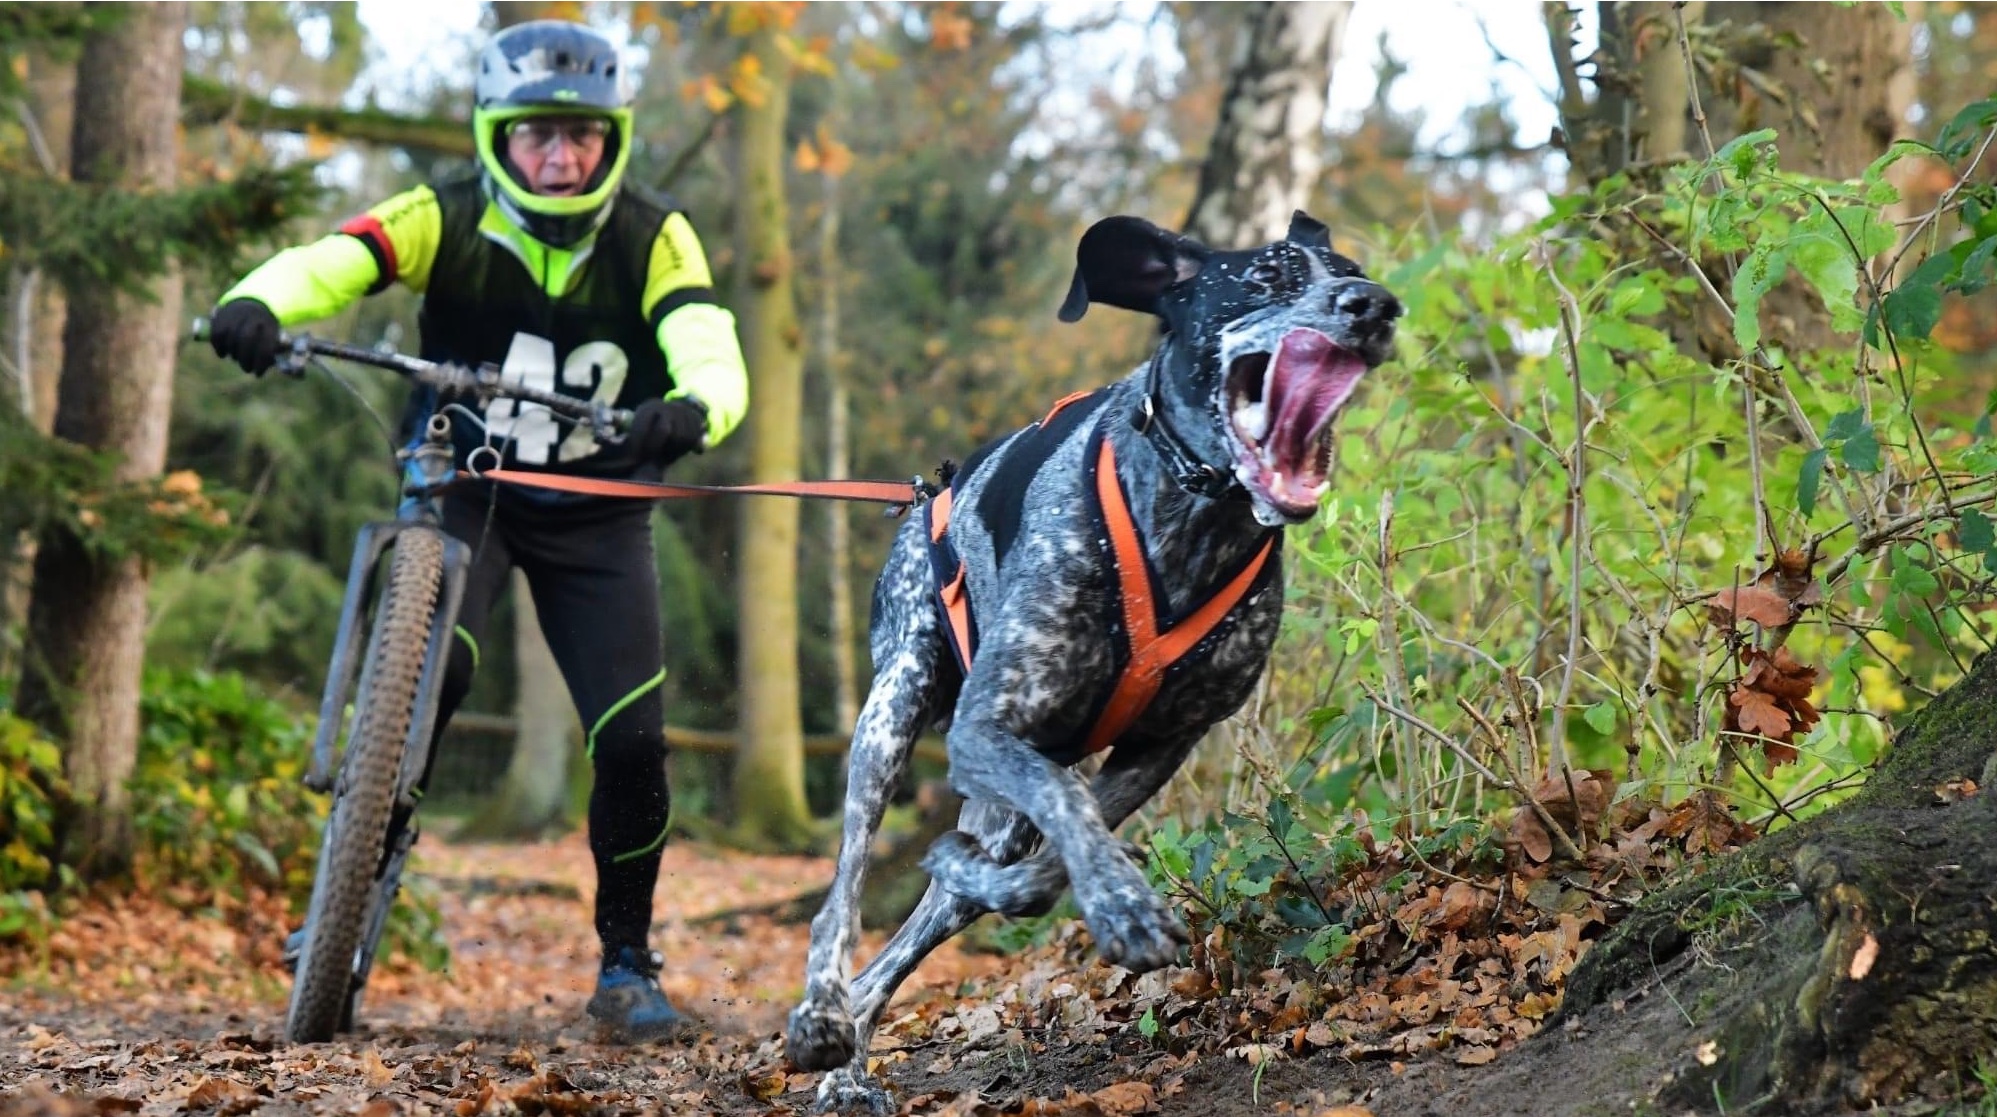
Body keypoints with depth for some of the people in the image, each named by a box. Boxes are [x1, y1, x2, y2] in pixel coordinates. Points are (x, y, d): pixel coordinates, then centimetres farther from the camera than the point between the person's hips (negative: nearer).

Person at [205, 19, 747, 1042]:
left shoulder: (652, 241, -14)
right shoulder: (447, 222, -15)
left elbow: (713, 354, -29)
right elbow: (327, 263, -30)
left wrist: (693, 408, -53)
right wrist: (257, 304, -53)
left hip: (595, 512, 1)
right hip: (464, 487, -1)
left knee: (633, 740, -9)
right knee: (432, 664, -29)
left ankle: (626, 960, 12)